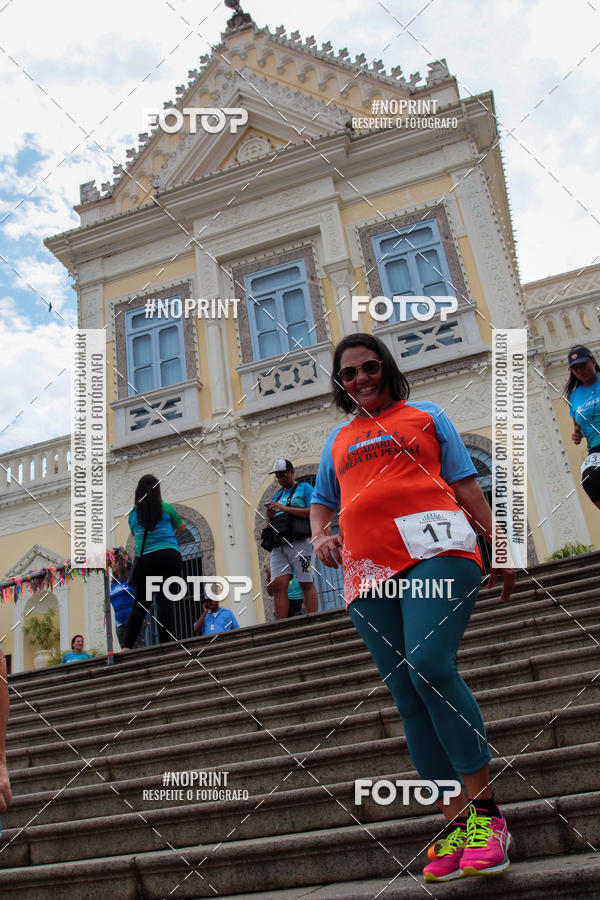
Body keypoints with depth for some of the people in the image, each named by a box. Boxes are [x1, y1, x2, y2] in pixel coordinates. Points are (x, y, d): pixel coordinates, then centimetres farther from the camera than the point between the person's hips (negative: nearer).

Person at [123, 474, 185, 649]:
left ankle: (127, 647, -1)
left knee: (139, 605, 6)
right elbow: (182, 526, 22)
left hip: (145, 559, 3)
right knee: (165, 599, -7)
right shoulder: (166, 508, 6)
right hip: (169, 555, -2)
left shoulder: (133, 514, 12)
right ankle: (165, 643, -15)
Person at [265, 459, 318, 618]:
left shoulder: (303, 487, 10)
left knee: (306, 584, -8)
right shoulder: (277, 495, 28)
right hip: (278, 545, 5)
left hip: (298, 542, -5)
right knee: (278, 585, -7)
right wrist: (269, 517, 3)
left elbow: (313, 512, -6)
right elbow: (270, 525, 26)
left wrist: (285, 509, -9)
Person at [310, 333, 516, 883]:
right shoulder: (338, 441, 27)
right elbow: (322, 502, 29)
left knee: (430, 665, -24)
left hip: (435, 551, -4)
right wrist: (321, 536, 6)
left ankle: (485, 808, -11)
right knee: (408, 696, 0)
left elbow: (465, 486, 12)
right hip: (369, 571, 4)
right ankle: (455, 819, 8)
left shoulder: (424, 416, 17)